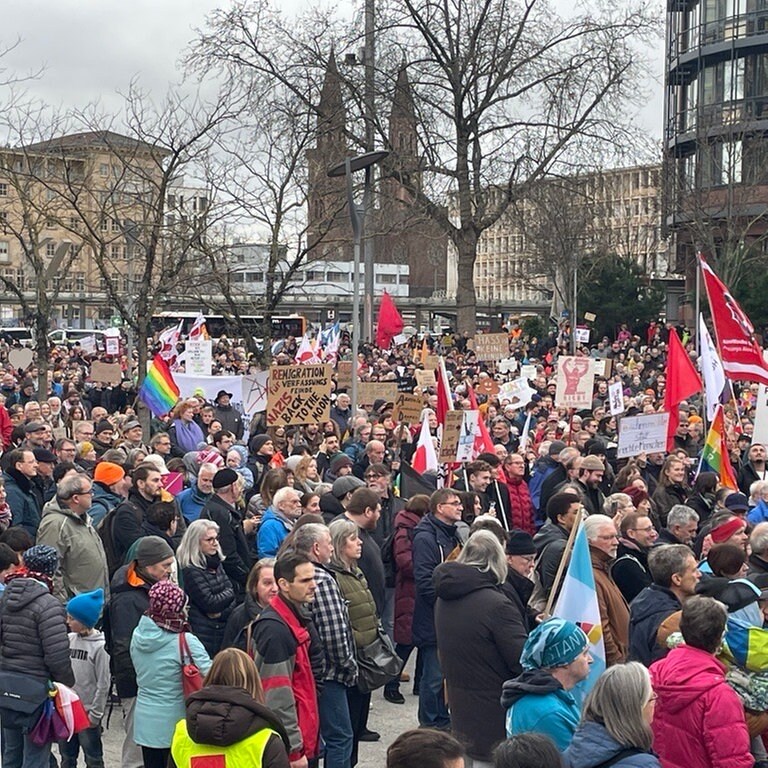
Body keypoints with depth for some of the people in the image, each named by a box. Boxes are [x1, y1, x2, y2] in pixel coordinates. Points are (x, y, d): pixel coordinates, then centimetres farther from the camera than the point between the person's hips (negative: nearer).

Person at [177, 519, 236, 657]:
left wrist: (222, 612, -12)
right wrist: (229, 594, -1)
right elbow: (210, 603, -16)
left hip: (223, 630, 7)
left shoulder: (217, 564, 11)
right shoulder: (191, 571, -13)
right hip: (203, 634, -7)